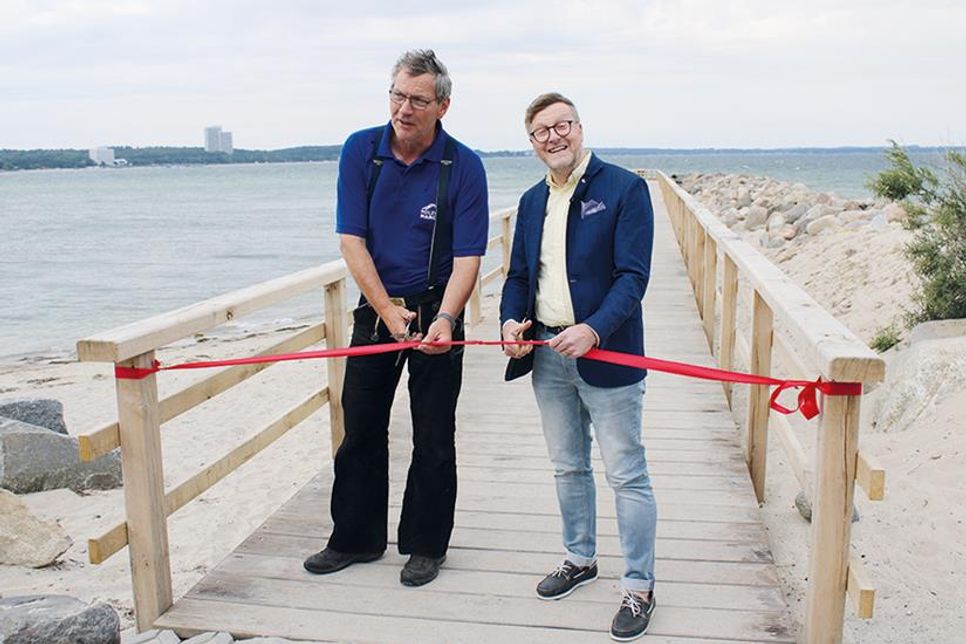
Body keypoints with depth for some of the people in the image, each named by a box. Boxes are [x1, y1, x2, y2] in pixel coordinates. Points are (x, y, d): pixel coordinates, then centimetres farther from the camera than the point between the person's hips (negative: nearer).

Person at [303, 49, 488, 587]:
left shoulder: (463, 166, -10)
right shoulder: (361, 150, -4)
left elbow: (467, 258, -13)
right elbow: (352, 241, -6)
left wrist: (443, 320, -29)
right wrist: (389, 311, -13)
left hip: (436, 311, -2)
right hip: (376, 307, 3)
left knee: (433, 437, 4)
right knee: (361, 427, 10)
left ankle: (426, 546, 21)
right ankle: (356, 539, 26)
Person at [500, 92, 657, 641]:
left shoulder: (624, 189, -8)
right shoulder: (532, 201, 13)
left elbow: (632, 276, -15)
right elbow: (519, 276, 17)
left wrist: (593, 330, -28)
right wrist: (511, 320, -3)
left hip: (606, 356, -6)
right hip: (546, 355, 6)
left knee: (627, 474, 1)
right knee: (569, 467, 19)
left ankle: (640, 586, 15)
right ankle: (581, 559, 37)